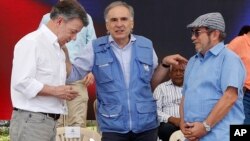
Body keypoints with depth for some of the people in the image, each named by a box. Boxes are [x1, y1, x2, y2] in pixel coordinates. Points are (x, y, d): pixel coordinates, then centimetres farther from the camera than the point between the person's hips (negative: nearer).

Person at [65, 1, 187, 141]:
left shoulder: (146, 45, 6)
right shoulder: (96, 48, 0)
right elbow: (73, 75, 3)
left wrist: (165, 64, 4)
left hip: (146, 125, 2)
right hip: (113, 127, -2)